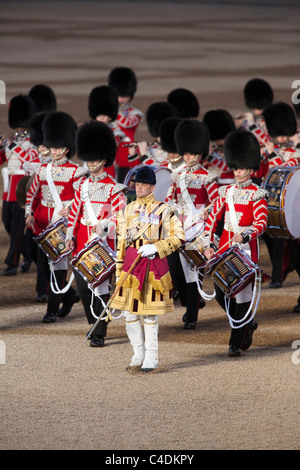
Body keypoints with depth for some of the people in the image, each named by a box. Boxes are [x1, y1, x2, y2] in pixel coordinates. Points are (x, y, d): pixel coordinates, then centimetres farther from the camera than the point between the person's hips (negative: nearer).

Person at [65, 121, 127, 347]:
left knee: (100, 288, -5)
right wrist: (70, 236, 8)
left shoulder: (112, 188, -6)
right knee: (82, 285, 7)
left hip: (103, 241, -6)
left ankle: (100, 334, -1)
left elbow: (121, 216, -8)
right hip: (82, 241, 6)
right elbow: (75, 211, 16)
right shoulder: (82, 184, 11)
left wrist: (105, 228, -22)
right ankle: (94, 324, 26)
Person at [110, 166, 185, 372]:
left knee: (150, 315, -2)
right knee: (130, 312, 4)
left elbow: (178, 238, -5)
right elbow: (122, 241, 14)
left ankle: (151, 358, 5)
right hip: (131, 261, 4)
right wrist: (119, 268, 10)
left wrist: (156, 248, -17)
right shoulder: (129, 210, 11)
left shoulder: (164, 210, -2)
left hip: (154, 262, -4)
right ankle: (139, 354, 17)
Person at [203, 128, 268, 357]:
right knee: (221, 294, 6)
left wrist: (245, 235, -34)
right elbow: (212, 218, 12)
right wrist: (208, 245, 2)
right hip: (224, 249, 6)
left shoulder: (257, 195, -5)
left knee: (242, 294, -5)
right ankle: (248, 323, 30)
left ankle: (236, 343, -1)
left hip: (246, 250, -5)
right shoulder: (226, 192, 11)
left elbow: (261, 222, -16)